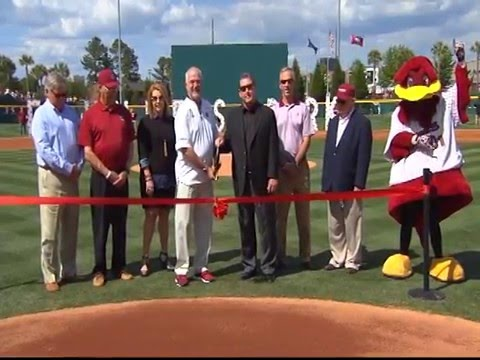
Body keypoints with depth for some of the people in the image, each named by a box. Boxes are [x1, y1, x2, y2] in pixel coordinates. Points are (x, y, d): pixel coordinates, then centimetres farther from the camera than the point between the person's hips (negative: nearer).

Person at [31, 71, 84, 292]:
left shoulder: (72, 113, 10)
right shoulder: (41, 115, -5)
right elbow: (43, 149, -13)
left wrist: (78, 166, -2)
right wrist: (68, 167, -14)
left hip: (72, 176, 6)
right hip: (52, 176, -5)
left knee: (71, 227, 12)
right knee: (50, 230, -3)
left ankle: (68, 271, 23)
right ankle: (50, 275, 6)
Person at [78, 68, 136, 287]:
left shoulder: (124, 113, 6)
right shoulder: (90, 114, -5)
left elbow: (130, 145, 8)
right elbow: (87, 152, -9)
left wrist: (125, 171, -3)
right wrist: (107, 173, -12)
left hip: (121, 176, 4)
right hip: (101, 176, -4)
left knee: (120, 223, 11)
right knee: (100, 224, 3)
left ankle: (120, 266, 21)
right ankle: (99, 269, 13)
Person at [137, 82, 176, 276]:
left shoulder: (172, 121, 6)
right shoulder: (145, 122, -3)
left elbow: (176, 149, 8)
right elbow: (142, 153, -7)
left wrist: (177, 173, 4)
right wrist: (148, 177, -13)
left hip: (169, 175, 3)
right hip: (152, 175, -3)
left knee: (165, 214, 9)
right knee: (151, 214, -2)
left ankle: (164, 255, 18)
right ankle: (145, 258, 5)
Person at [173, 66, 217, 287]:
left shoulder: (208, 107, 9)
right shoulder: (183, 111, -11)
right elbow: (185, 148, -16)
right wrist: (206, 167, -14)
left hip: (206, 175, 6)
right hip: (188, 175, -6)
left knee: (205, 222, 11)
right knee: (183, 223, -1)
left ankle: (202, 266, 20)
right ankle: (181, 268, 7)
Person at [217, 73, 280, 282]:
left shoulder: (267, 113, -2)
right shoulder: (232, 115, 8)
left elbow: (273, 147, -6)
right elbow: (229, 146, 11)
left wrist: (273, 176, -11)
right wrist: (221, 143, -12)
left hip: (262, 178, -3)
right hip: (241, 179, 4)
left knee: (266, 224, 2)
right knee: (245, 224, 11)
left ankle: (268, 267, 10)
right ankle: (248, 265, 21)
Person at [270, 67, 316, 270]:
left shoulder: (303, 108, 3)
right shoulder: (273, 110, 5)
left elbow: (306, 139, -2)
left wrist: (295, 162, -10)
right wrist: (281, 165, -7)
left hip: (300, 165, 0)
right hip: (280, 167, 0)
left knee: (303, 212, 5)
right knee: (280, 213, 5)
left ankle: (305, 256, 11)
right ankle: (280, 256, 11)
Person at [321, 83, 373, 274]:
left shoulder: (362, 122, -7)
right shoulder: (333, 122, 14)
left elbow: (364, 156, -11)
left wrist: (359, 184, -15)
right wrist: (325, 181, 10)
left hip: (350, 184, -6)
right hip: (332, 184, 6)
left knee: (352, 225, 3)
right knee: (334, 225, 12)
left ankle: (353, 260, 13)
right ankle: (337, 257, 23)